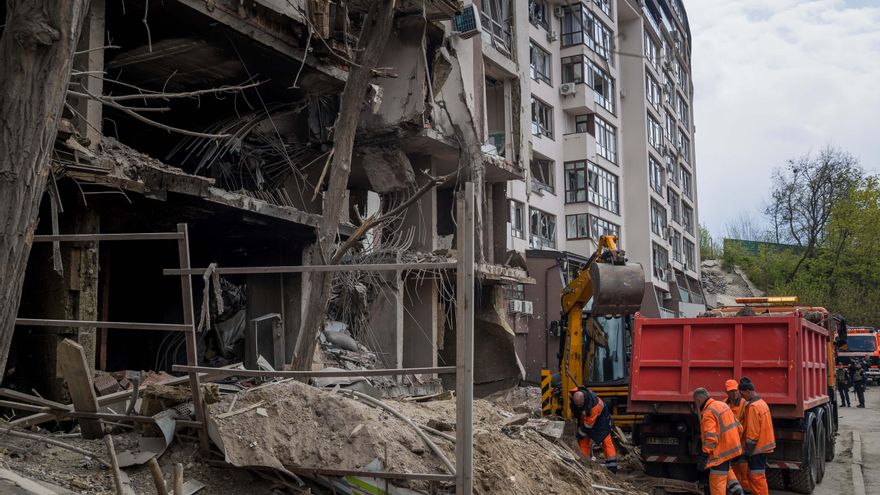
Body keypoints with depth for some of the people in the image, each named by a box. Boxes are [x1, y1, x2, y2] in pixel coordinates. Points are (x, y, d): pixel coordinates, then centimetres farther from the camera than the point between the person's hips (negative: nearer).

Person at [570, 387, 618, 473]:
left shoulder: (594, 405, -42)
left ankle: (612, 468, -7)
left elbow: (587, 425, -30)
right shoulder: (573, 394, -27)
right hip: (584, 418, 6)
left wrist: (579, 435, -20)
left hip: (600, 419, -6)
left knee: (606, 442, -9)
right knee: (583, 441, 3)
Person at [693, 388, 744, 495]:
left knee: (717, 482, 0)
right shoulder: (722, 404, 9)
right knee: (725, 469, 32)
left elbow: (710, 438, -26)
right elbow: (737, 426, 15)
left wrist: (704, 456, -24)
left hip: (721, 452, -9)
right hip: (732, 446, 9)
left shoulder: (708, 413, -18)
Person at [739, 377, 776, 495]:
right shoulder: (762, 403, 10)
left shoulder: (753, 407, -20)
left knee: (757, 476, -2)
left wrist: (748, 450, -14)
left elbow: (752, 431, -21)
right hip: (765, 445, 9)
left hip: (756, 448, -9)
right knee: (760, 475, 18)